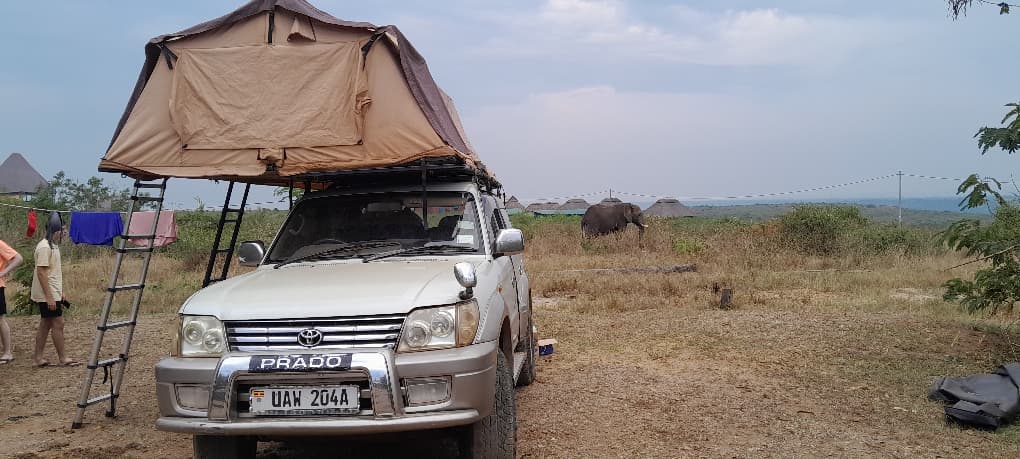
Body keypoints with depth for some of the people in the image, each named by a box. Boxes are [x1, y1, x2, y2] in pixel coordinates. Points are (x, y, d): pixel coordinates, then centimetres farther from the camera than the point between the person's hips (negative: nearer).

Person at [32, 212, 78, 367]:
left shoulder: (54, 246, 14)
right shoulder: (44, 247, -17)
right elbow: (41, 273, -21)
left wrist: (61, 293, 20)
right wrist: (49, 297, -23)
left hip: (53, 294, 10)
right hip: (47, 295, -10)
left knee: (46, 324, 12)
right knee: (58, 323, -5)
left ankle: (38, 357, 16)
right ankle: (63, 358, 2)